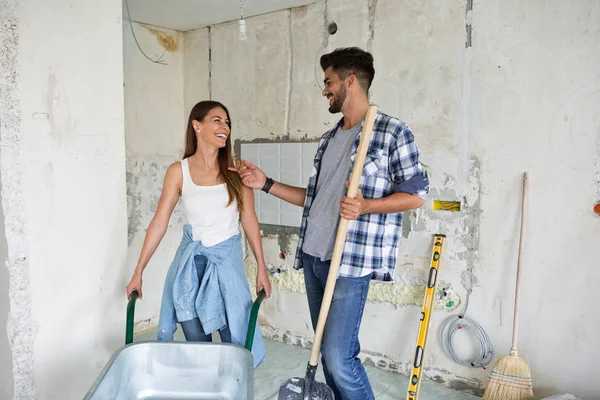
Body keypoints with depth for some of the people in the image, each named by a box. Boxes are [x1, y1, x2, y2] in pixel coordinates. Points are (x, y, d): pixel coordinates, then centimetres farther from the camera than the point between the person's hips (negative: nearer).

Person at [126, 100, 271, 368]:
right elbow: (159, 223, 0)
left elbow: (249, 220, 2)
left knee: (236, 344, 5)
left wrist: (261, 268, 3)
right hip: (191, 263, 0)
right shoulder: (178, 171, -4)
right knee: (197, 345, 8)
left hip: (228, 260, 0)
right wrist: (138, 272, 1)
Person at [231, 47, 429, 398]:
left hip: (352, 262, -7)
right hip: (313, 256, 7)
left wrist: (365, 206, -20)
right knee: (330, 352, 14)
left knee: (339, 358, -9)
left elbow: (416, 194, -6)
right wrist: (266, 184, 17)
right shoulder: (330, 139, 17)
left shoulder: (393, 132, -4)